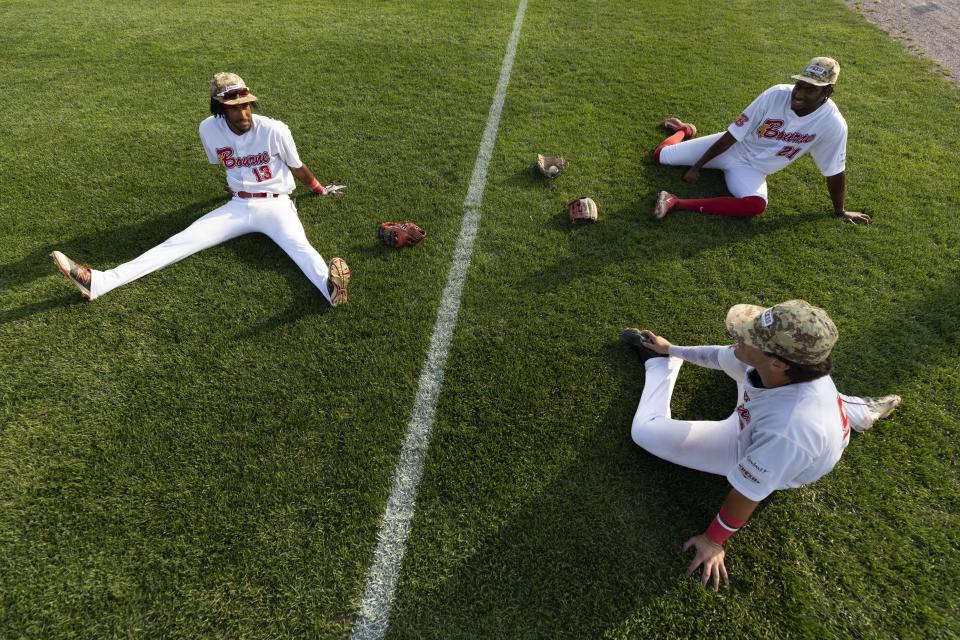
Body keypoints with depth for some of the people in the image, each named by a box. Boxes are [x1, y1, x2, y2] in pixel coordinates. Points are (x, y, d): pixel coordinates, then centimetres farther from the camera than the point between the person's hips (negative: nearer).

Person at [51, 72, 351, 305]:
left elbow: (297, 167, 4)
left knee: (299, 246, -36)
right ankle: (98, 282, -20)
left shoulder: (274, 130, -13)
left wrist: (321, 190, 17)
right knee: (180, 242, -11)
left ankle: (330, 287, -68)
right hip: (237, 207, 3)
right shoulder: (209, 129, -3)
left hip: (275, 205, -3)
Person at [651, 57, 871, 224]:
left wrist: (840, 211, -1)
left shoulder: (833, 124, -21)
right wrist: (697, 166, -16)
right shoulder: (777, 94, -21)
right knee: (661, 155, 2)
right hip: (731, 148, 1)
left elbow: (835, 171, -10)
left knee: (756, 205, -37)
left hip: (752, 168, 0)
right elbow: (734, 134, -17)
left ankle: (677, 203, -39)